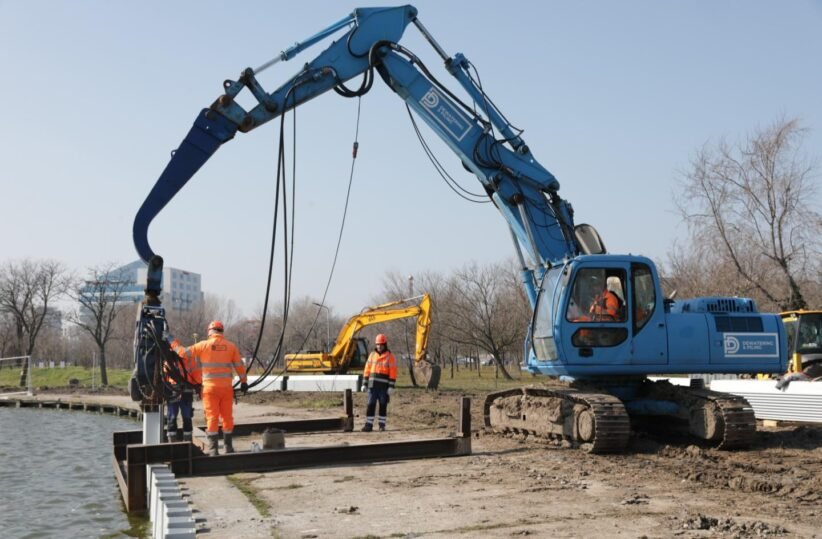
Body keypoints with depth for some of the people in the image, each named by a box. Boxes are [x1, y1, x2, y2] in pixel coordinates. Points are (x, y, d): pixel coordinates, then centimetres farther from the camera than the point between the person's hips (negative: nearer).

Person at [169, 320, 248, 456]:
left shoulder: (203, 345, -4)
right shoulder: (231, 346, 2)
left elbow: (184, 352, 0)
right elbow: (239, 366, 4)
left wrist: (174, 344, 17)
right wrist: (244, 381, 13)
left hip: (210, 387, -2)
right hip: (226, 387, 2)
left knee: (212, 417, 1)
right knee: (227, 417, 11)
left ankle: (213, 449, -1)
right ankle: (228, 447, 19)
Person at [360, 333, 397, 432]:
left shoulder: (390, 356, -4)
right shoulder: (372, 355, 9)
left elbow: (393, 372, -8)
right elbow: (367, 370, 10)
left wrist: (391, 386, -14)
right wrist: (364, 384, 4)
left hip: (384, 386, -3)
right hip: (373, 385, 3)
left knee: (383, 406, 4)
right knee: (370, 405, -1)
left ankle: (382, 425, 13)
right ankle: (368, 425, 1)